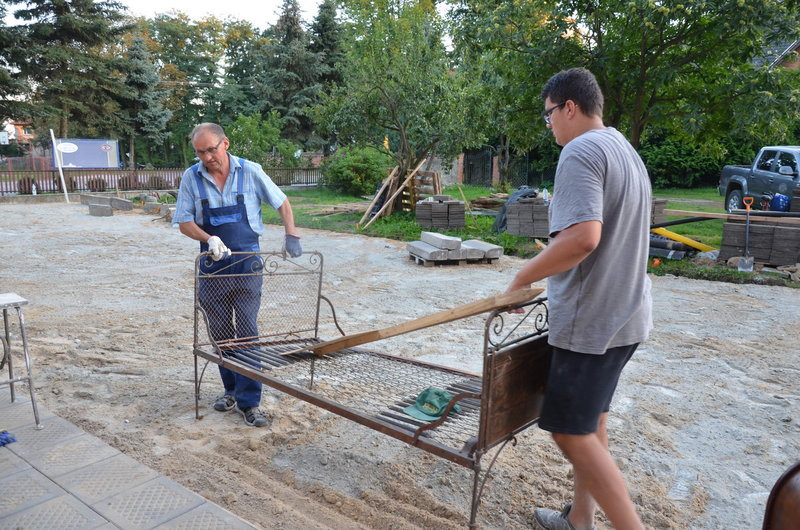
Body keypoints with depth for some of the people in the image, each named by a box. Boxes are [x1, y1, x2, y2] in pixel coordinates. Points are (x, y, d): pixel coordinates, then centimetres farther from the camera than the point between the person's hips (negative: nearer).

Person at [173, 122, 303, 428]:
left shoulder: (250, 172, -5)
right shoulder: (191, 178, -2)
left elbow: (282, 204, 5)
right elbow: (184, 222, -1)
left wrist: (291, 235, -8)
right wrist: (209, 238, -19)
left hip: (247, 264, -2)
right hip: (213, 265, 2)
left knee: (246, 331, -3)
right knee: (220, 331, 11)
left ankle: (249, 402, 2)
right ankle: (231, 389, 29)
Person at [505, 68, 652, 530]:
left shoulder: (581, 151, -16)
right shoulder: (628, 152, 15)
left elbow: (582, 237, -30)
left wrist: (524, 278, -18)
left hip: (591, 321, -10)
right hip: (627, 315, 10)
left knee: (572, 432, 0)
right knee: (592, 421, 18)